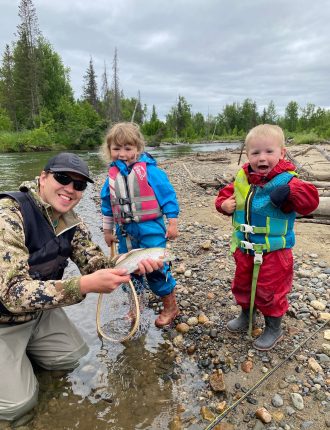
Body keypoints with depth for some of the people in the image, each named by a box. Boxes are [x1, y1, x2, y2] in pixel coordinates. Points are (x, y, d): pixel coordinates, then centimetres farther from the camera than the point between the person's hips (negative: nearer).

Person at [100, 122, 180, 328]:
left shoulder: (149, 169, -12)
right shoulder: (112, 174, 4)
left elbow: (168, 195, -8)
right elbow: (107, 204, 15)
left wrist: (172, 222, -8)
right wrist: (108, 230, 20)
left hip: (150, 229, -5)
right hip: (125, 231, 6)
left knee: (156, 268, -2)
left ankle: (170, 307, 23)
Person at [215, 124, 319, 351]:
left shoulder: (286, 180, -17)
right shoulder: (242, 179, -2)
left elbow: (310, 201, -28)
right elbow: (226, 194, 12)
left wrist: (290, 191, -44)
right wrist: (224, 203, -9)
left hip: (273, 252, -5)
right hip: (244, 249, 6)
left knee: (270, 291, 10)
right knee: (242, 285, 22)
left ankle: (274, 329, 36)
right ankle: (247, 315, 49)